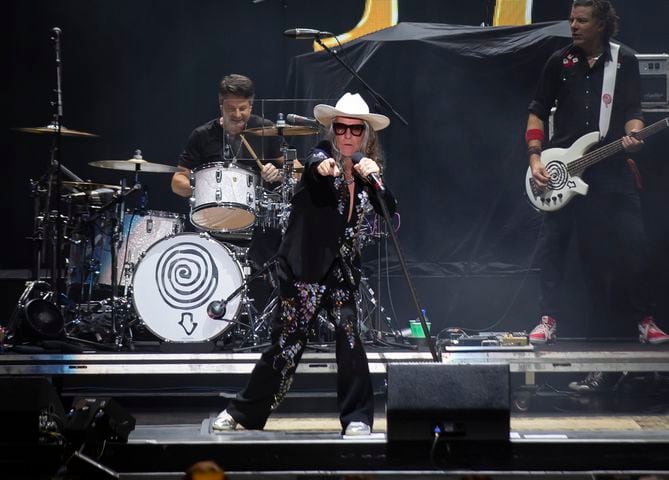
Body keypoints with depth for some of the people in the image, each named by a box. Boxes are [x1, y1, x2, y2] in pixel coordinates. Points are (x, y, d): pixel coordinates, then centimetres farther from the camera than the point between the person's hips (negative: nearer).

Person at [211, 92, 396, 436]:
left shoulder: (365, 171, 7)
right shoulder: (321, 156, -6)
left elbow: (390, 219, -3)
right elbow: (314, 163, -31)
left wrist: (375, 180, -19)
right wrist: (322, 165, -56)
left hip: (343, 269, 4)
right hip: (305, 268, -4)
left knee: (347, 330, -15)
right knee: (288, 342, -1)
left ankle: (357, 419, -7)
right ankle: (242, 414, 15)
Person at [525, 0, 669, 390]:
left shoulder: (625, 61, 3)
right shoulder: (560, 62, 6)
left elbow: (633, 111, 1)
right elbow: (538, 111, 8)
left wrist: (632, 135, -21)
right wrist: (535, 157, -3)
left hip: (612, 167, -1)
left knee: (634, 245, -5)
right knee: (552, 246, -2)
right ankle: (549, 320, 8)